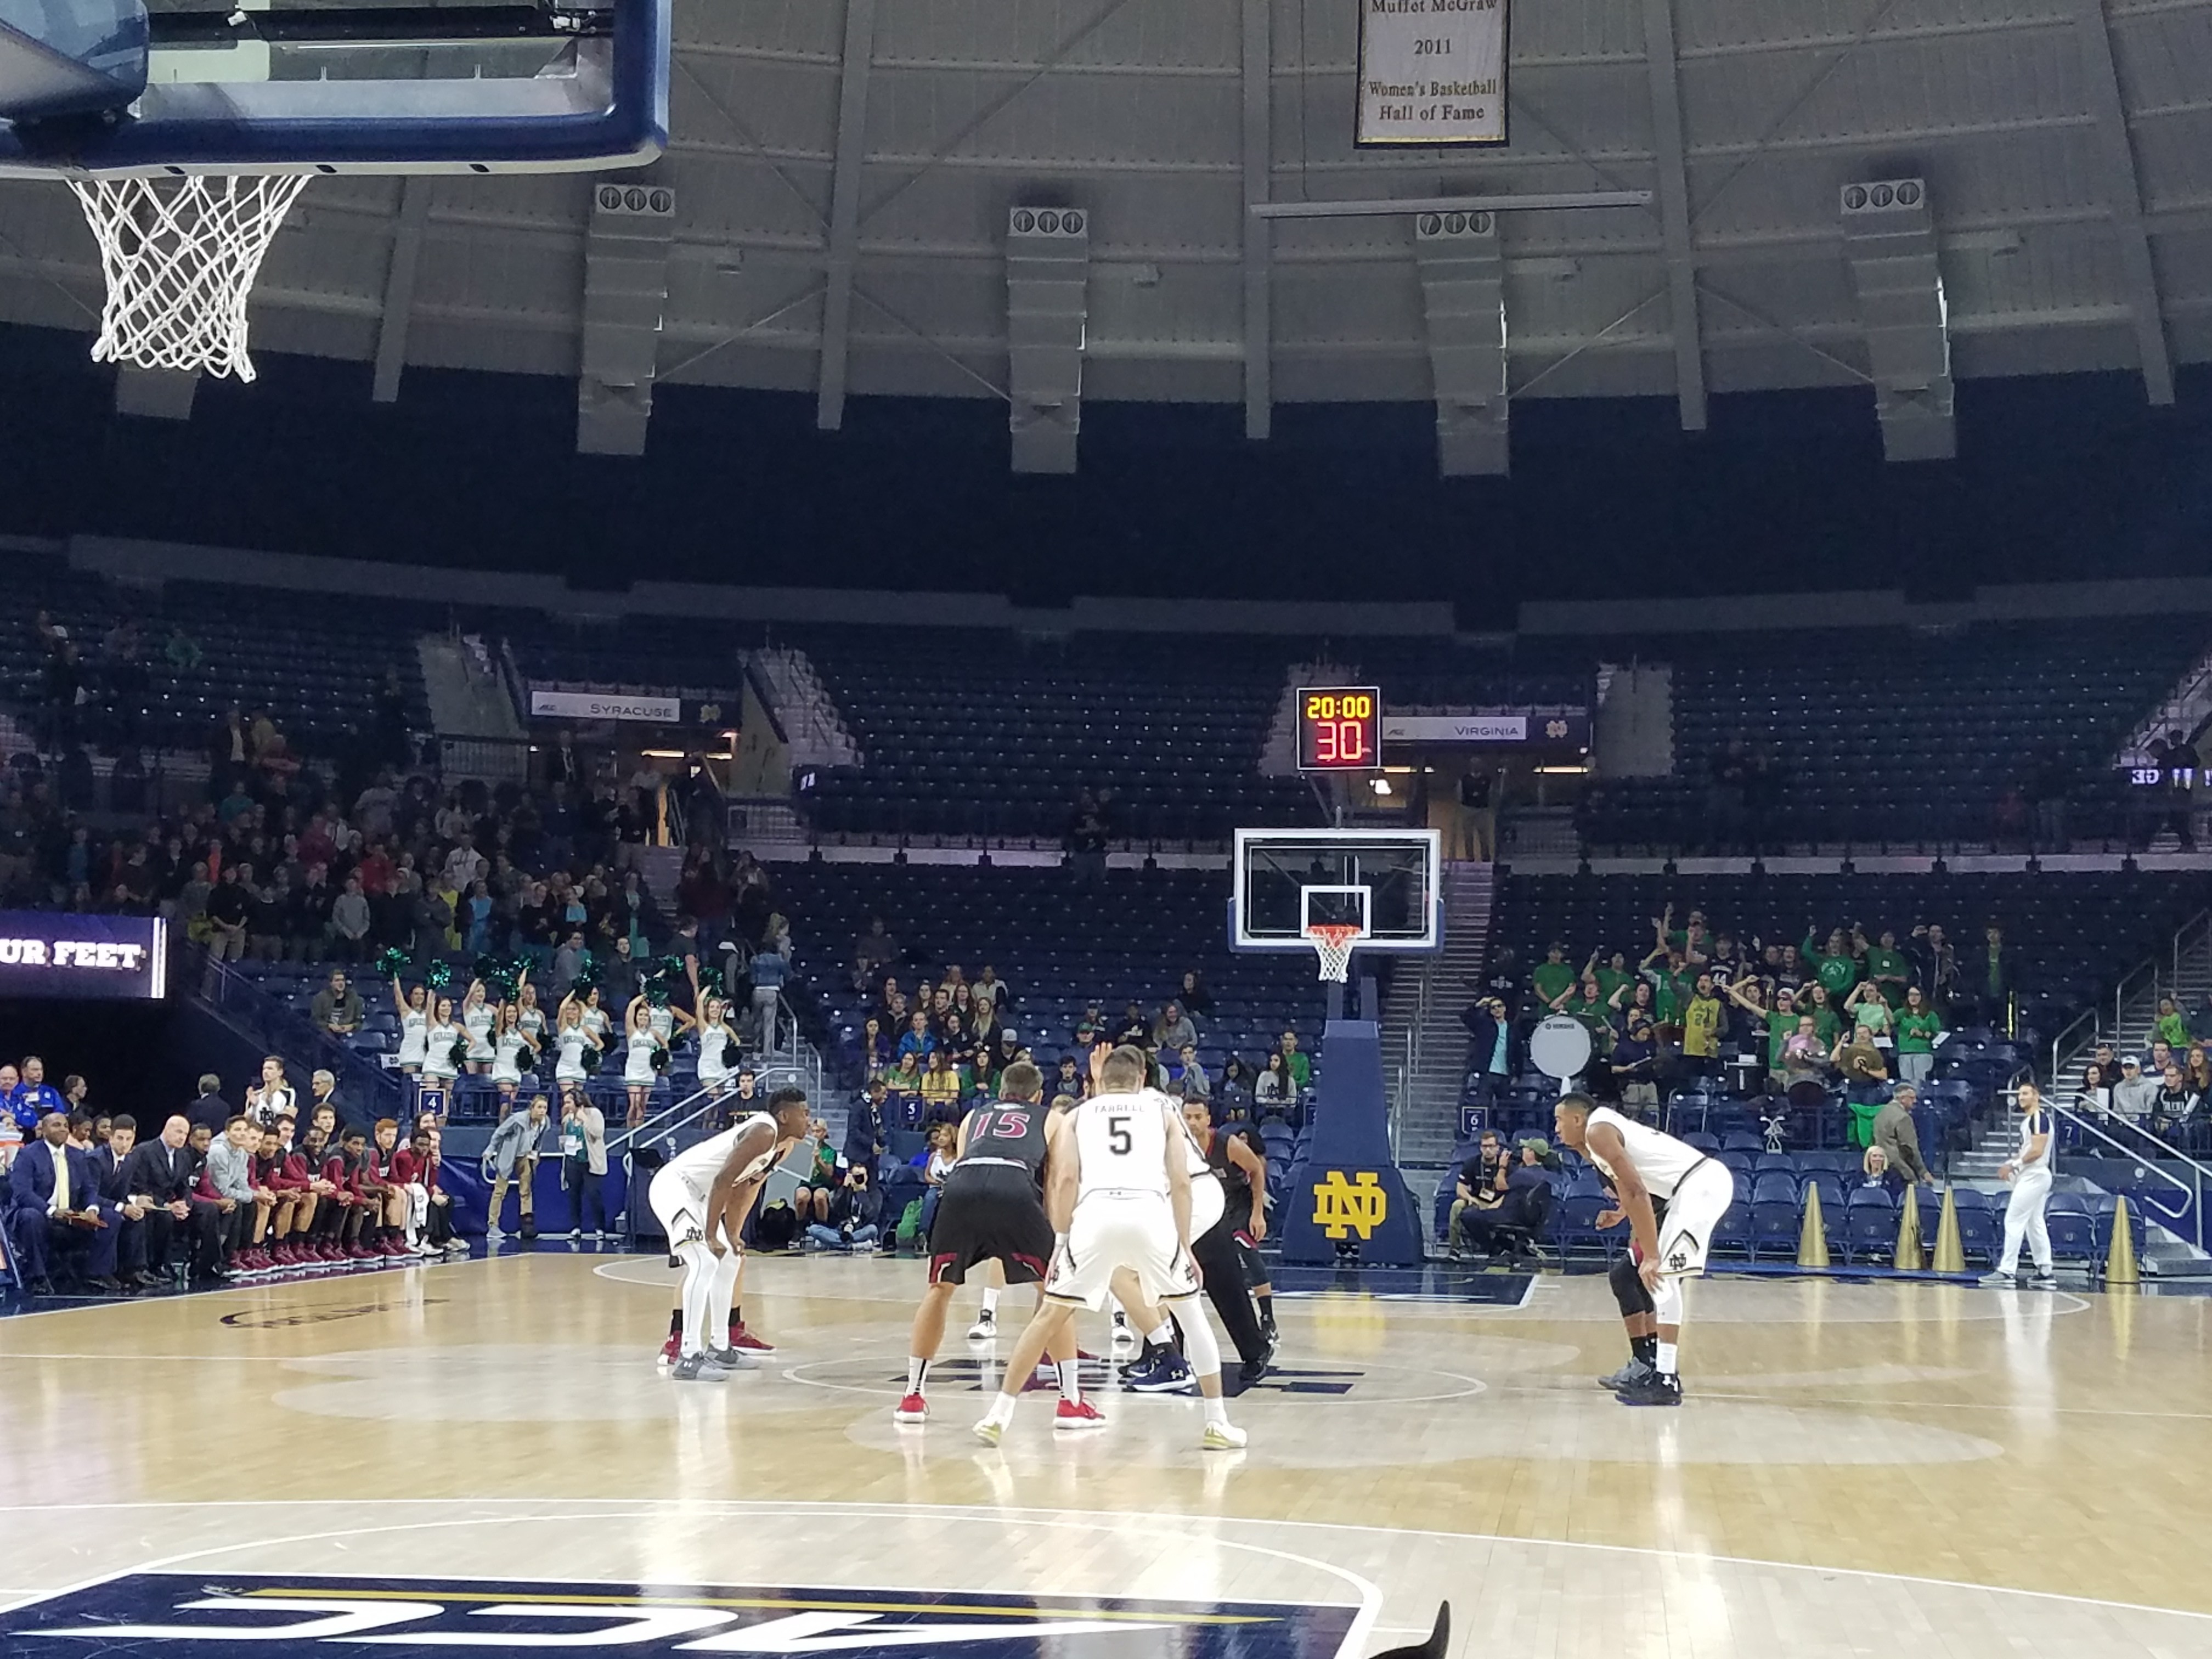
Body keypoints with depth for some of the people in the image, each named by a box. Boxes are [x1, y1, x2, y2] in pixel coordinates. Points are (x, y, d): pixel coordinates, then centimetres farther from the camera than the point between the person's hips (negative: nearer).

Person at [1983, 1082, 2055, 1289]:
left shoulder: (2039, 1118, -13)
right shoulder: (2028, 1120, 17)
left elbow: (2037, 1151, -21)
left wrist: (2014, 1165, -16)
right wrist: (2011, 1163, 9)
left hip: (2034, 1176, -10)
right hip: (2032, 1176, 10)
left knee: (2014, 1221, -10)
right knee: (2035, 1224, 11)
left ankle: (2007, 1271, -11)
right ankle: (2045, 1273, 13)